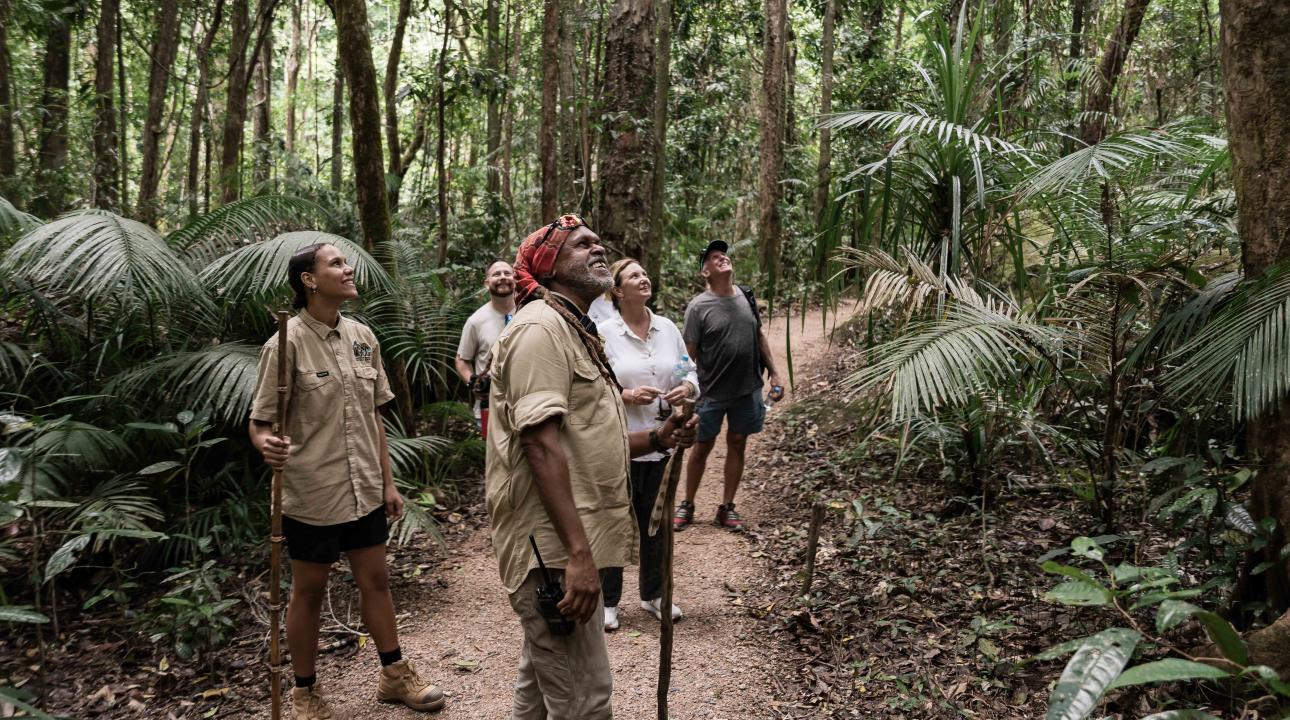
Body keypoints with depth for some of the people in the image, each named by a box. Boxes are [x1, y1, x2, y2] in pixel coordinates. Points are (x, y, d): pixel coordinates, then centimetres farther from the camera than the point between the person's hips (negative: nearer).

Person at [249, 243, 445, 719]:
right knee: (308, 593, 10)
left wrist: (386, 481, 10)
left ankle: (395, 674, 32)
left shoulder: (362, 336, 2)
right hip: (312, 495, -5)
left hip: (364, 490, 5)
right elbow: (259, 422, -12)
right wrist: (266, 444, -35)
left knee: (376, 581, 15)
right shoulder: (287, 345, -15)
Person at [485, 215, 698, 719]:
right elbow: (541, 446, -23)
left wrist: (656, 440, 6)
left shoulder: (574, 330, 19)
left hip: (561, 548, 11)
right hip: (554, 550, -11)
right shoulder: (540, 327, -13)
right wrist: (578, 554, -27)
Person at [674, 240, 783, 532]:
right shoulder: (698, 307, -9)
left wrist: (774, 373, 10)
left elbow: (760, 336, 14)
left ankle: (727, 507, 24)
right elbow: (689, 354, -9)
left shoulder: (747, 296, 5)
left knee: (737, 444, 11)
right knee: (702, 447, 8)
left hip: (748, 389, 4)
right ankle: (687, 504, 25)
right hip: (712, 393, -4)